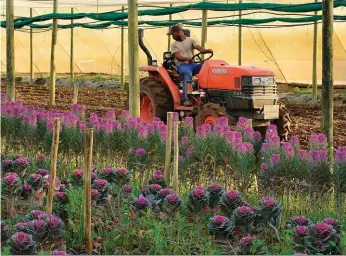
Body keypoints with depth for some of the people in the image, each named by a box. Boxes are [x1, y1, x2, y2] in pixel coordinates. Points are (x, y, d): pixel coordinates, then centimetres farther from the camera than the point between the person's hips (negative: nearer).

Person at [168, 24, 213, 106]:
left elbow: (200, 48, -3)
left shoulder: (191, 40, 13)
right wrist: (187, 59, -28)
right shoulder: (174, 45, 10)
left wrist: (207, 50, -27)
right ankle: (185, 99, -43)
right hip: (181, 65, -2)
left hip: (192, 64, 2)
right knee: (188, 73, -38)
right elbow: (178, 57, -6)